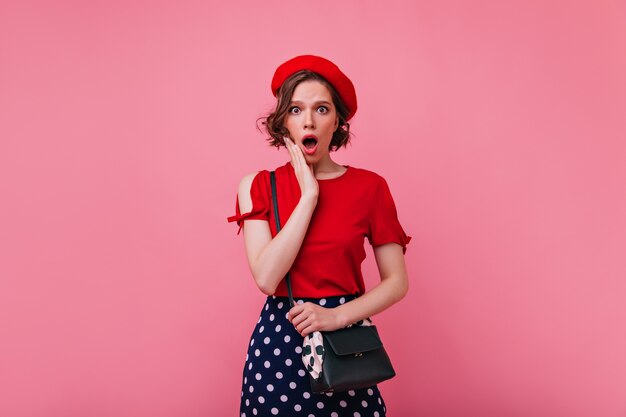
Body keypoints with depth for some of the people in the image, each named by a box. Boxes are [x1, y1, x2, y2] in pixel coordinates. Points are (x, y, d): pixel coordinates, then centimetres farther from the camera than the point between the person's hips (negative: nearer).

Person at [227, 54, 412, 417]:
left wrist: (336, 316, -18)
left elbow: (397, 281, -3)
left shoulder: (370, 186, -4)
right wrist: (309, 194, -16)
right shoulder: (259, 187, -3)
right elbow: (267, 278, -16)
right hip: (278, 341, 0)